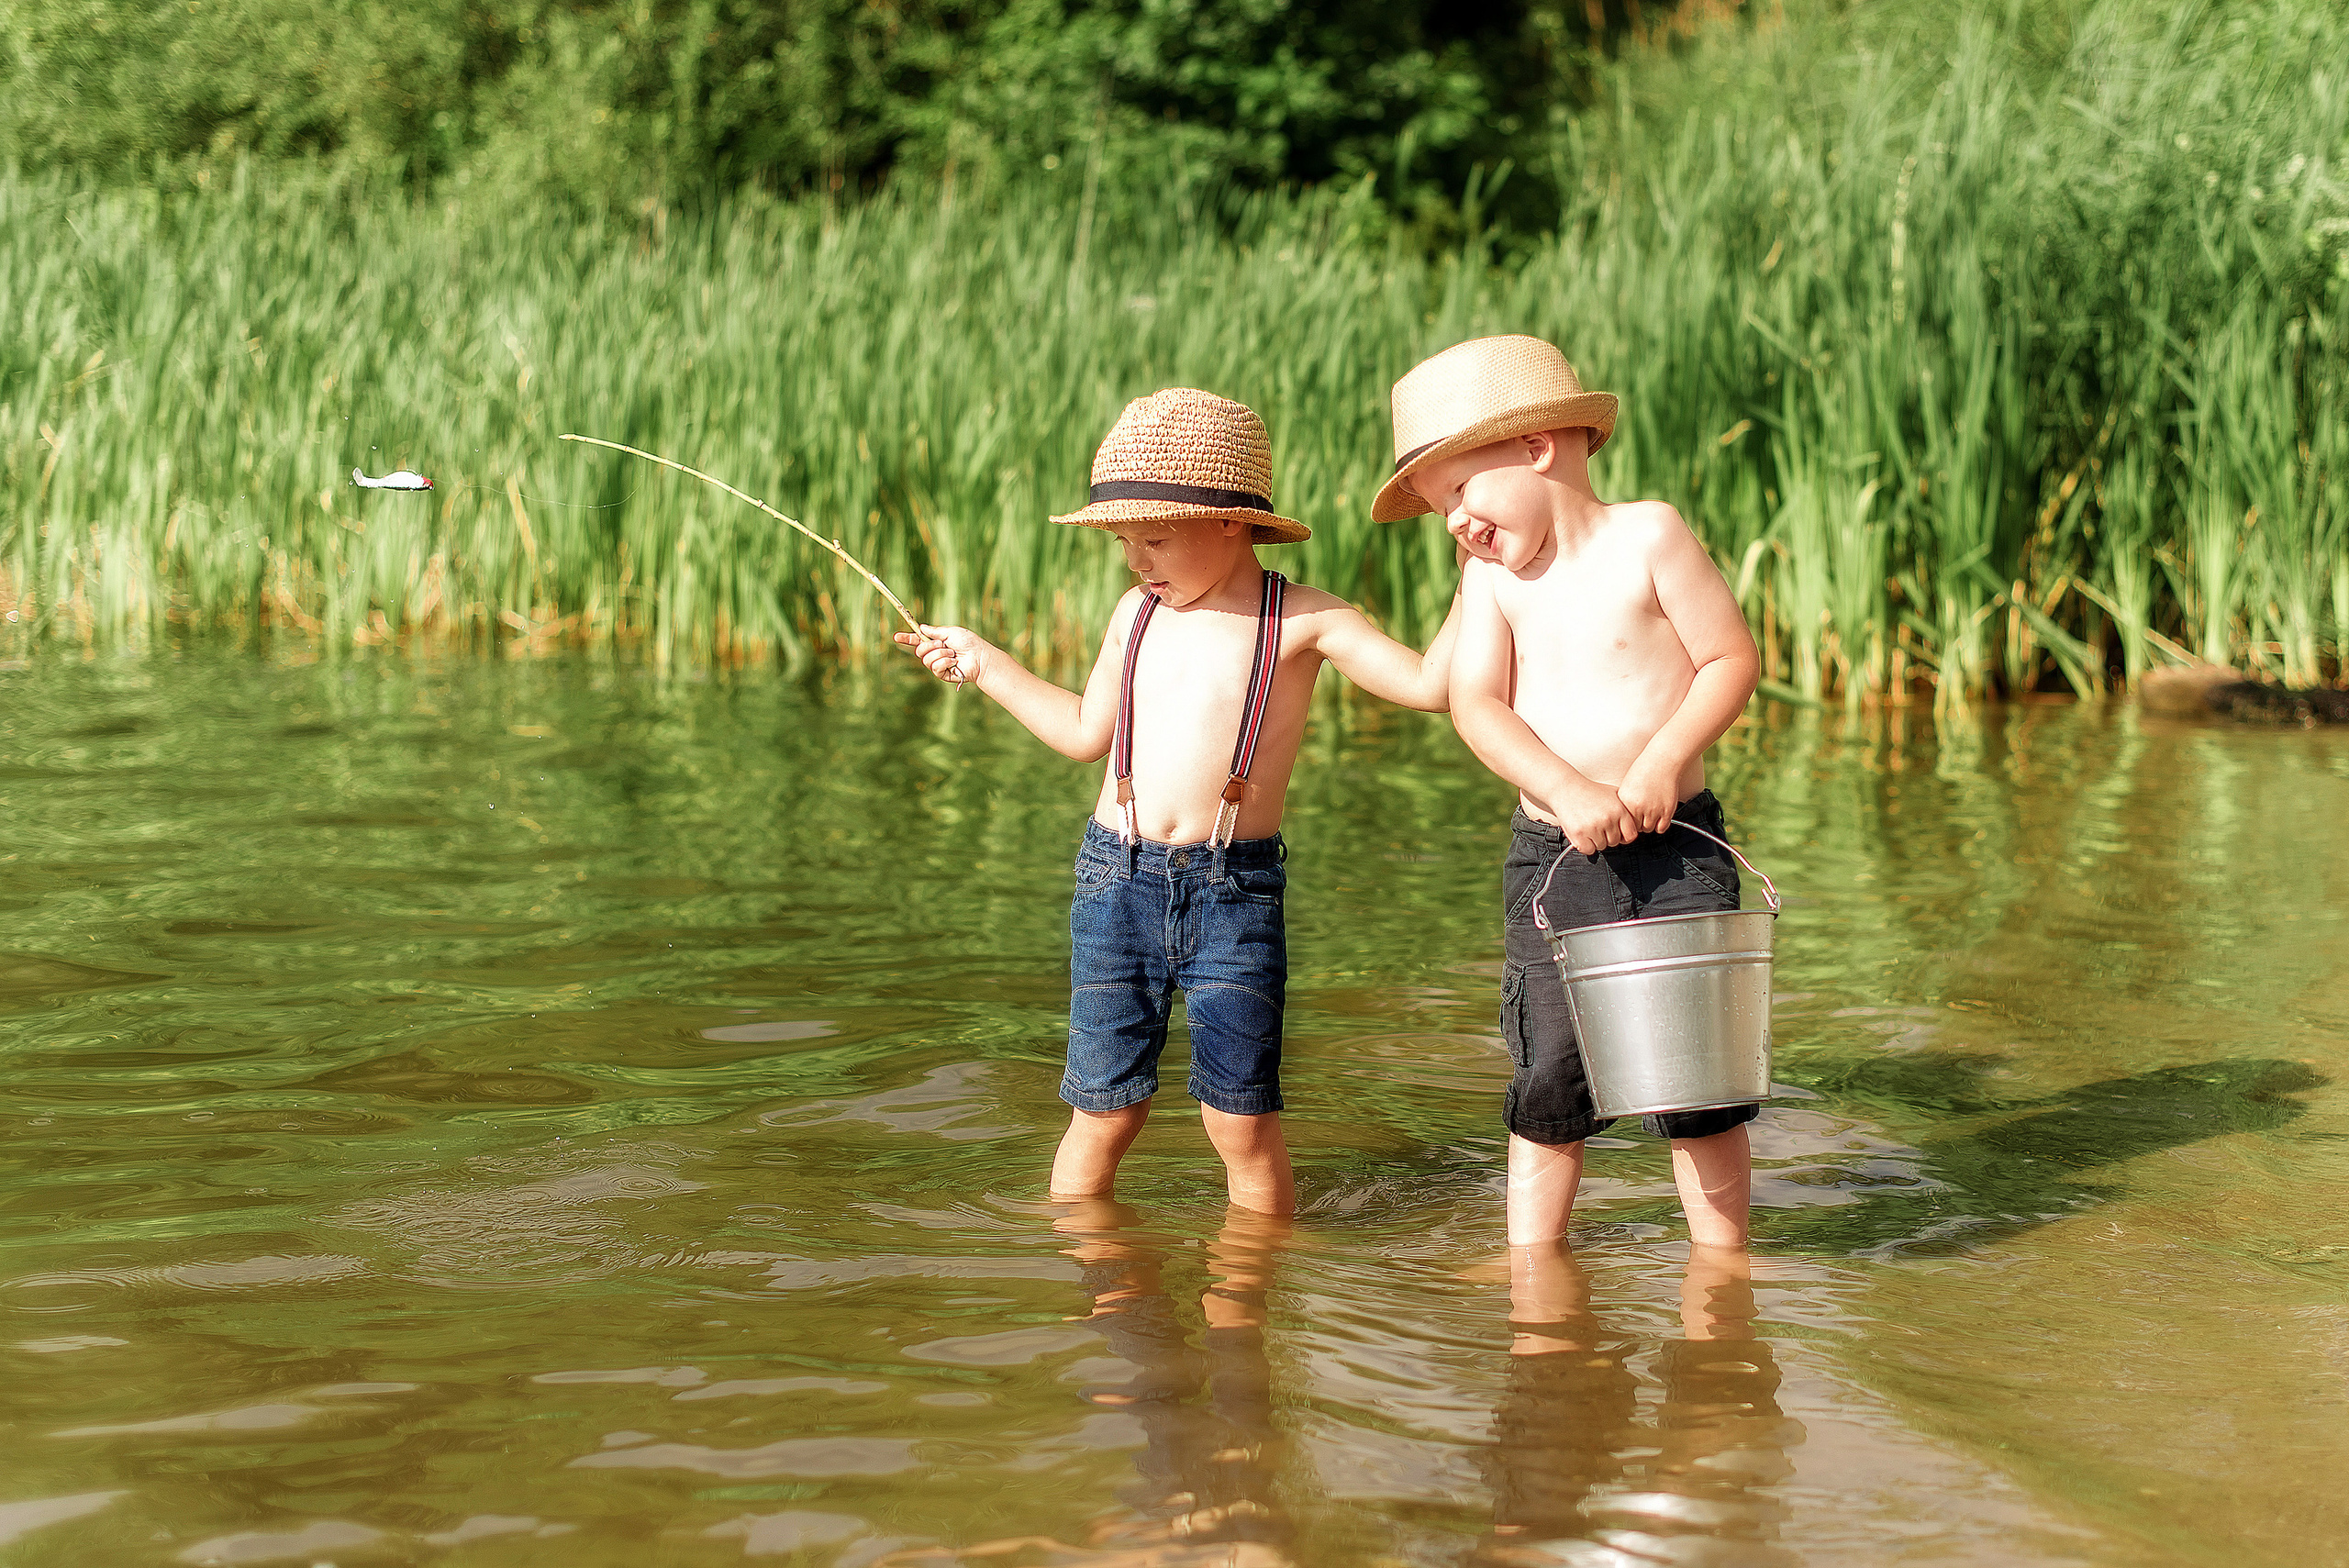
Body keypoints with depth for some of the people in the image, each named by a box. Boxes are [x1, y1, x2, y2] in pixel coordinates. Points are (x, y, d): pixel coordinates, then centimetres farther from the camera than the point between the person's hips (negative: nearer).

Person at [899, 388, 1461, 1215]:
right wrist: (984, 663, 26)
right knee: (1105, 1109, 4)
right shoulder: (1137, 614, 11)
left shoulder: (1302, 620, -1)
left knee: (1242, 1120, -4)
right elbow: (1087, 731, 25)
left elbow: (1428, 682, -6)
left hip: (1235, 890, -3)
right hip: (1117, 877, 3)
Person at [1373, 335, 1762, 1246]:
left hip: (1674, 849, -3)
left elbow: (1732, 660, -6)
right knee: (1549, 1074, 1)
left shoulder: (1646, 536, -5)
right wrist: (1569, 789, -21)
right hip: (1550, 858, 3)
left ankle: (1722, 1265, 11)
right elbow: (1477, 704, -6)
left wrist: (1665, 760, -19)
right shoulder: (1489, 575, 5)